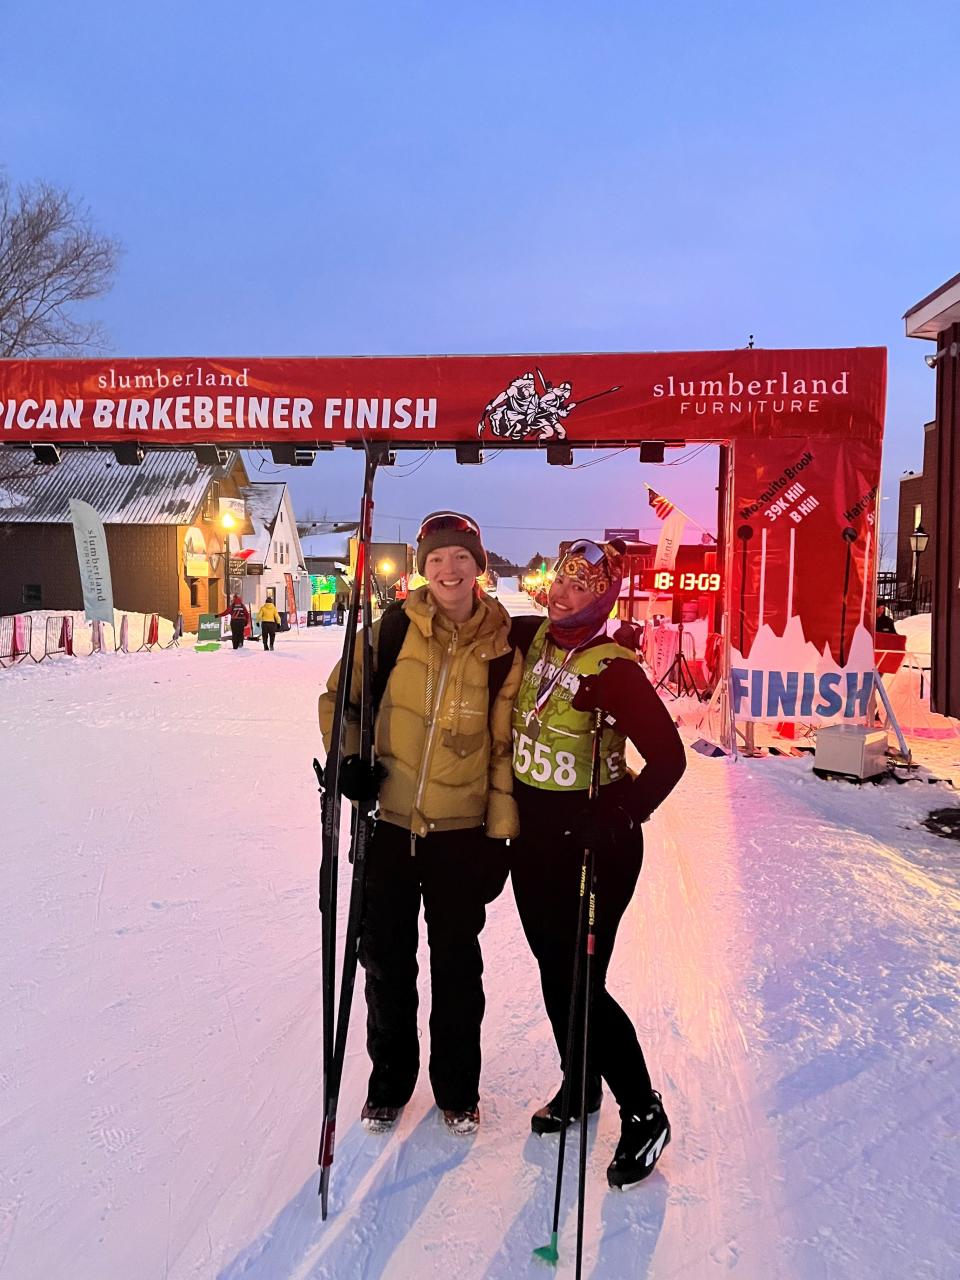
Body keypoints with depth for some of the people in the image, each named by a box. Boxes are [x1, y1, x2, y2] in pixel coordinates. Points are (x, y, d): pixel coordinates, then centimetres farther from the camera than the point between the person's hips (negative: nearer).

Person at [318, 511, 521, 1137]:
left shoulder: (501, 645, -5)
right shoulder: (392, 628, -5)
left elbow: (505, 746, -1)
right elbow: (340, 698, 7)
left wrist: (500, 835, -2)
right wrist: (349, 760, -9)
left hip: (462, 831, -1)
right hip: (388, 822, 1)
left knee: (457, 962, 14)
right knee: (387, 958, 14)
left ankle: (458, 1088, 36)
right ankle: (389, 1081, 38)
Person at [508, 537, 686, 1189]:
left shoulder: (611, 668, -20)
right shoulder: (533, 638, 0)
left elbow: (669, 756, -19)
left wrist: (619, 818, -21)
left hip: (592, 842, -7)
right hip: (533, 835, 7)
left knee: (582, 981, -1)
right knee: (553, 970, 18)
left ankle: (644, 1113, 21)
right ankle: (580, 1084, 41)